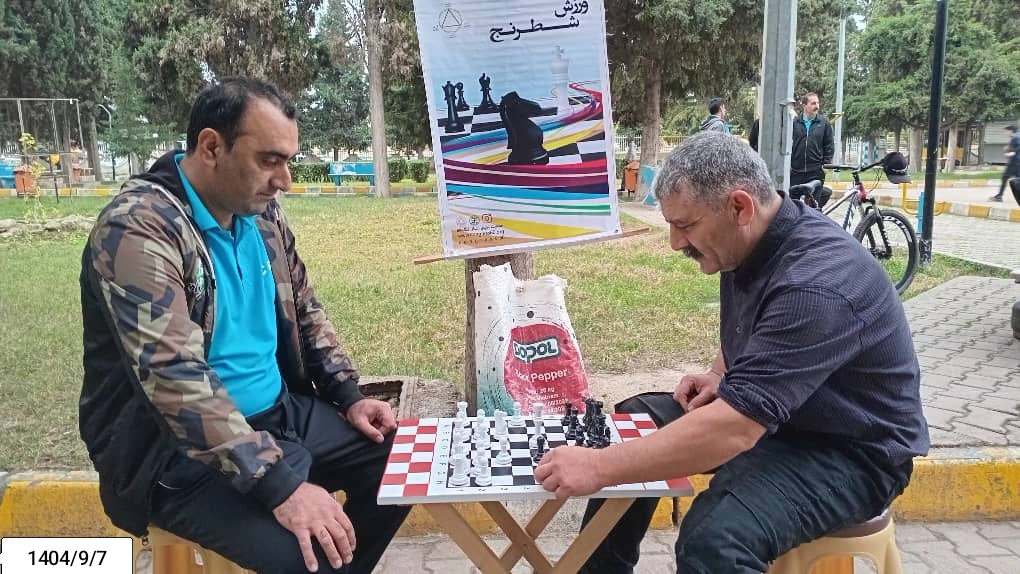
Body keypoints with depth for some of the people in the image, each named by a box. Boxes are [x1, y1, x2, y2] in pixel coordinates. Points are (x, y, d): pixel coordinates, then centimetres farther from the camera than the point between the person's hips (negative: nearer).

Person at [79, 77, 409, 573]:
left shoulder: (262, 214, 2)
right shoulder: (139, 227, -21)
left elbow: (305, 312, 14)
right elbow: (175, 378, -30)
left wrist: (349, 397, 2)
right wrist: (280, 486, -33)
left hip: (279, 413, 8)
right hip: (178, 450, -7)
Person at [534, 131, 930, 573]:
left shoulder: (815, 284, -33)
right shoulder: (751, 244, -3)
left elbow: (734, 429, -39)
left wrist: (600, 468, -37)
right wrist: (718, 376, -1)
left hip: (848, 449, -9)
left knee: (713, 538, -34)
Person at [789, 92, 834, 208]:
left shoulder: (824, 122, 5)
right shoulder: (794, 122, 2)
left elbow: (829, 145, 6)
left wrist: (826, 164, -1)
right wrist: (788, 163, 0)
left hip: (816, 172, 0)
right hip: (796, 171, 0)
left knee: (815, 203, 2)